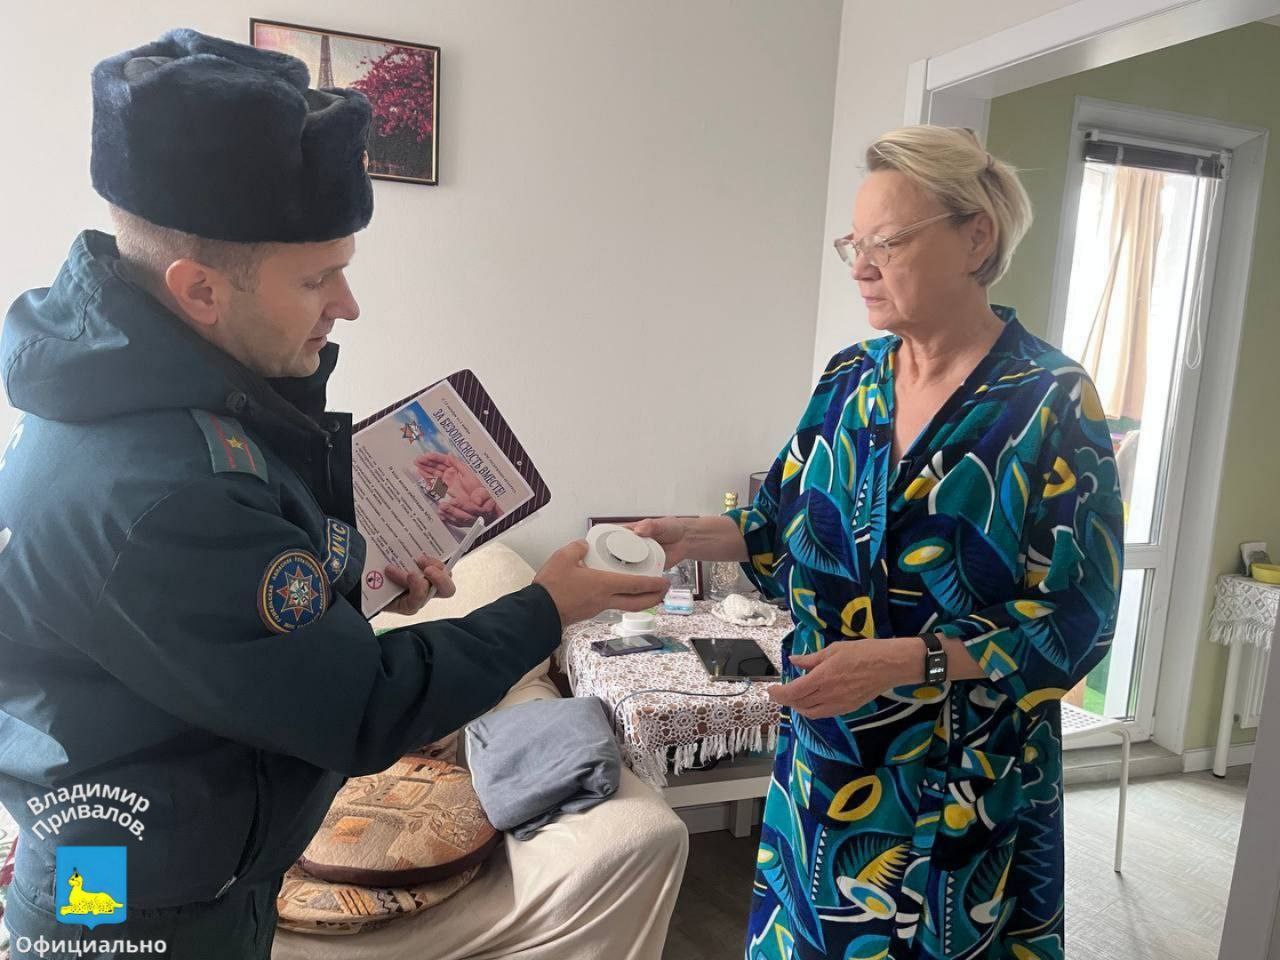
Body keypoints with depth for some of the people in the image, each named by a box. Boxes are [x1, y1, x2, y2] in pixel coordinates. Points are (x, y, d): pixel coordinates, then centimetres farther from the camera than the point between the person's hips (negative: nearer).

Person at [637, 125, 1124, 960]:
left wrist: (903, 661, -25)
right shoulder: (850, 378, 1)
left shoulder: (1052, 404, -14)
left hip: (964, 788, -4)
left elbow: (1075, 619, -15)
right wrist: (691, 535, -10)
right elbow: (787, 526, 8)